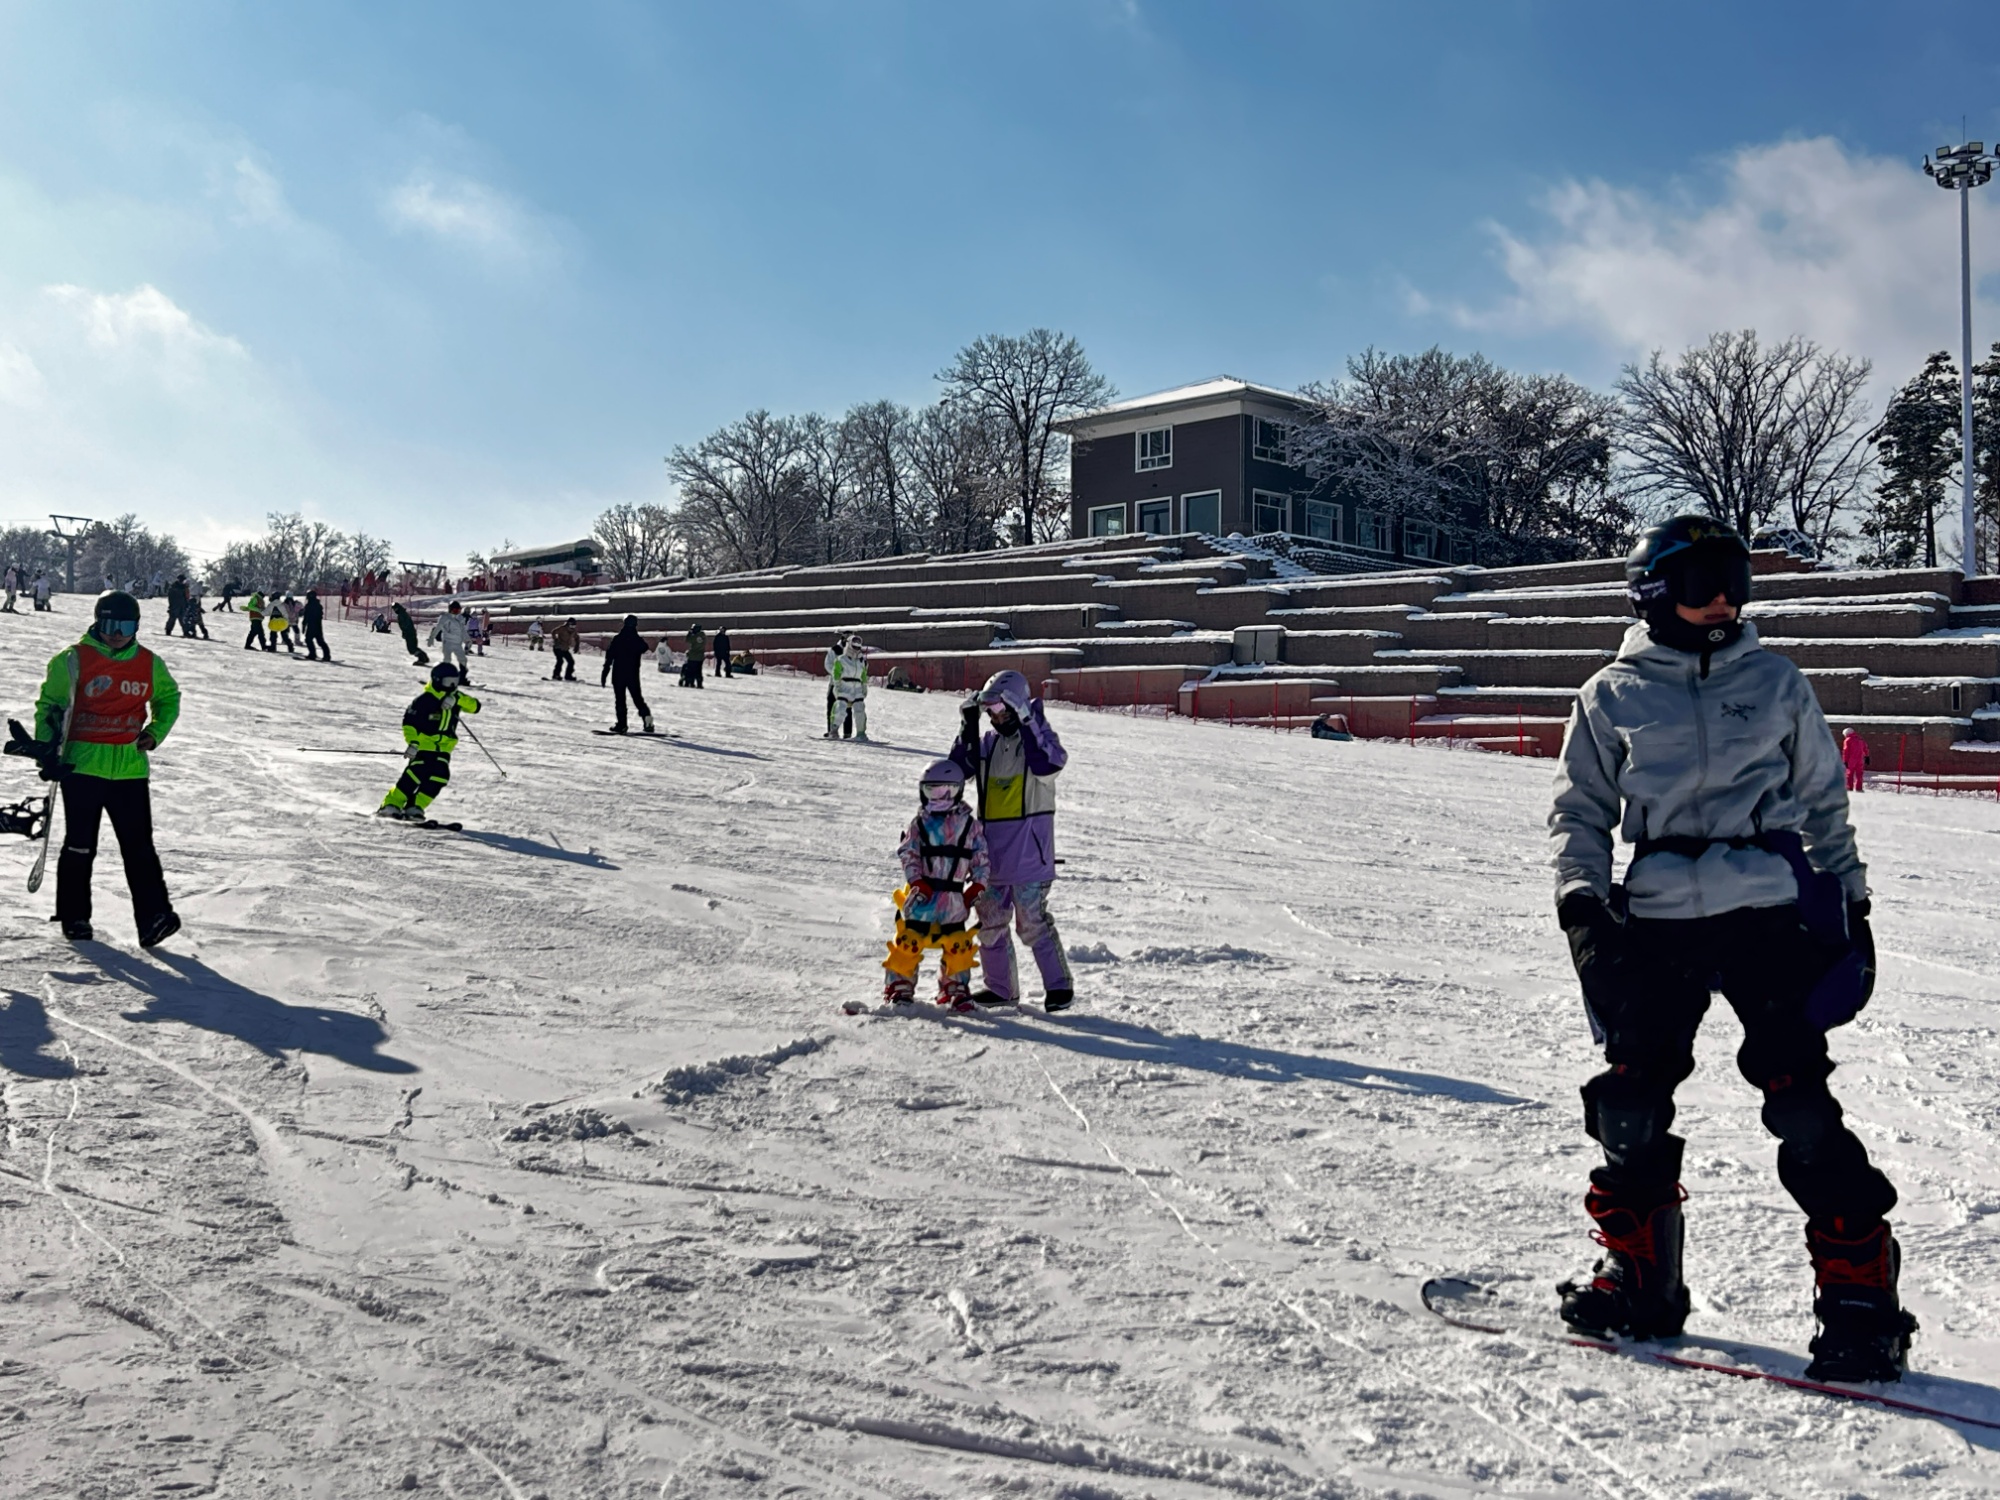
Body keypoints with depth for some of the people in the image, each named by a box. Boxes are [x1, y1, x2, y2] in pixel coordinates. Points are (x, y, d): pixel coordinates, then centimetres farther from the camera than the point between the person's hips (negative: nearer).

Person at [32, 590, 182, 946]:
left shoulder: (150, 664, 6)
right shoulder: (73, 660, -2)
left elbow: (168, 698, 22)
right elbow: (49, 705, 3)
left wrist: (154, 732, 5)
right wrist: (48, 751, -5)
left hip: (131, 767, 2)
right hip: (82, 765, -1)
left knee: (139, 847, -3)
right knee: (79, 845, 6)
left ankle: (153, 916, -6)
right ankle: (74, 917, 19)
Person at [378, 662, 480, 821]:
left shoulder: (456, 699, 6)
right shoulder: (425, 700, -11)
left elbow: (474, 706, -8)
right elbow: (409, 722, -10)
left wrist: (457, 699, -22)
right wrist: (413, 742, -20)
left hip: (443, 749, 5)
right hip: (423, 746, -5)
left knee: (439, 778, -11)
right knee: (416, 775, -17)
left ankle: (414, 808, -4)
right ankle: (391, 805, -6)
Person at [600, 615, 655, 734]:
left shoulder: (617, 639, -9)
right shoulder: (639, 640, -4)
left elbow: (609, 658, -9)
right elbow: (645, 649, 18)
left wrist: (604, 674, -5)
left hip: (618, 675, -2)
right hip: (633, 675, 2)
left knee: (620, 700, 4)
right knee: (637, 698, 12)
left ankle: (621, 725, 0)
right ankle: (646, 715, -9)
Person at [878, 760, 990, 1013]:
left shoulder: (969, 825, 4)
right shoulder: (919, 823, 2)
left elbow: (981, 858, 5)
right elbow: (908, 855, -2)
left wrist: (978, 886, -7)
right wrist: (917, 882, -16)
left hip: (954, 900, 1)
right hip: (921, 897, -1)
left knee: (957, 948, 5)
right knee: (908, 944, 0)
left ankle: (956, 991, 22)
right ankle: (899, 988, 15)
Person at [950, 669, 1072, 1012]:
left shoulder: (1036, 736, -7)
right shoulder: (989, 742, 10)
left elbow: (1048, 764, -27)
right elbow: (960, 767, 5)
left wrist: (1027, 721, -29)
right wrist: (968, 727, -2)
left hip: (1028, 850, -7)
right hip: (992, 848, 7)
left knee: (1032, 922, -7)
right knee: (989, 921, 12)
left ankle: (1059, 984, 5)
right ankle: (1000, 987, 23)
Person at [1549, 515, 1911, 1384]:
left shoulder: (1776, 683, 11)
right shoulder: (1613, 697, 7)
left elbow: (1823, 800, 18)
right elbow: (1580, 809, 11)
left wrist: (1851, 901, 15)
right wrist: (1581, 901, -3)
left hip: (1772, 910, 0)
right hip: (1658, 918, 1)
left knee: (1800, 1103, -8)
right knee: (1630, 1102, 1)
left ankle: (1859, 1291, 5)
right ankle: (1641, 1277, 19)